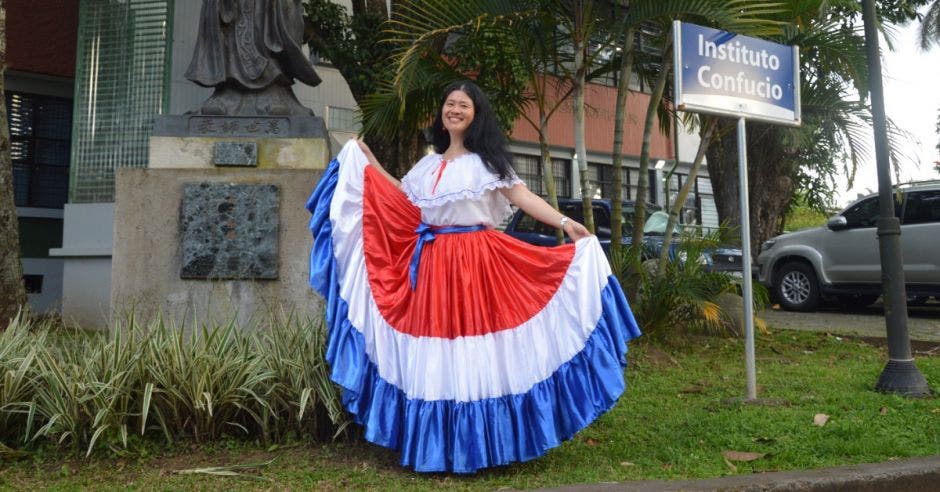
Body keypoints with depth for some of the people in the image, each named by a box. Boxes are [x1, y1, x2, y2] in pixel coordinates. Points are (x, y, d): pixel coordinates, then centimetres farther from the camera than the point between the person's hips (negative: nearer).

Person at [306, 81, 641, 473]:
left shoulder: (487, 160, 4)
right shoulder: (428, 164, 19)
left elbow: (522, 196, -5)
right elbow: (402, 199, 20)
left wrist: (565, 223, -18)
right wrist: (368, 161, 24)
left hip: (476, 262, -4)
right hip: (431, 264, 5)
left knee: (476, 344, -4)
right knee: (434, 347, 5)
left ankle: (480, 441, 8)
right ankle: (437, 441, 17)